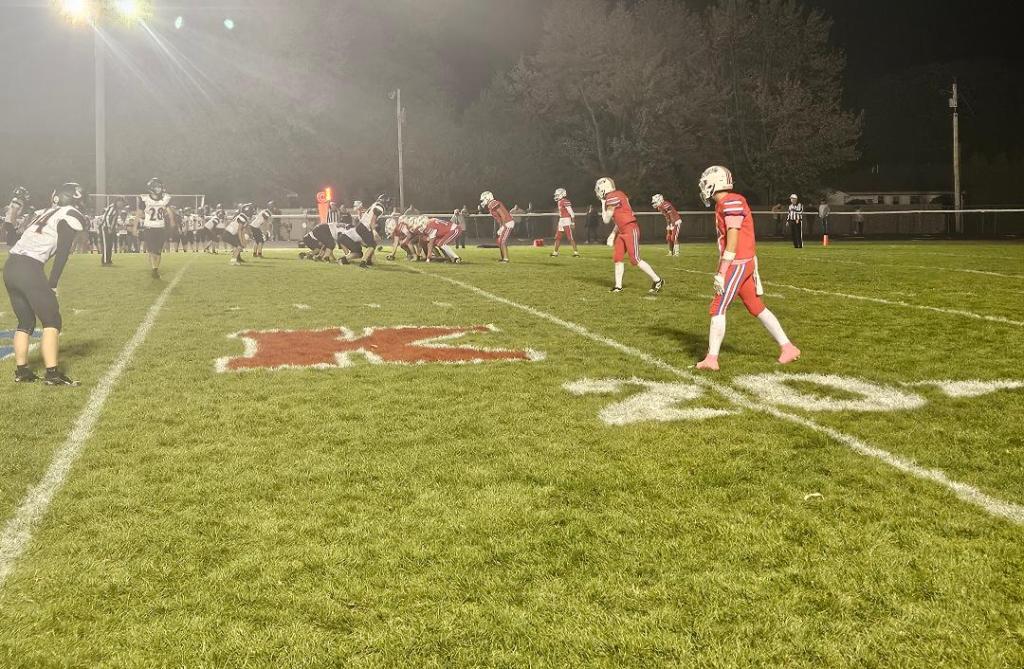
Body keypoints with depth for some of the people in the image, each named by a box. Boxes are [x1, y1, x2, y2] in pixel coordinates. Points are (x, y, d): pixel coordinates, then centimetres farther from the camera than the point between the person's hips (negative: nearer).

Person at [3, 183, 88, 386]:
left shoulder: (44, 214, 24)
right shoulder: (70, 215, 0)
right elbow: (62, 255, -6)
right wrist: (52, 285, -2)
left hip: (10, 267, 8)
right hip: (29, 271, -8)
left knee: (26, 322, 19)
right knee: (52, 322, -1)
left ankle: (21, 371, 22)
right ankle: (53, 374, -6)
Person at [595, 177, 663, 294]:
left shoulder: (612, 198, -15)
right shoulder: (618, 195, 15)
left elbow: (606, 220, -8)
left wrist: (603, 204, 3)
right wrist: (613, 235, 17)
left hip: (630, 230, -10)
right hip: (622, 232, 10)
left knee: (635, 260, -7)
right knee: (618, 258, 8)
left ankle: (657, 281, 0)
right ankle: (618, 286, 12)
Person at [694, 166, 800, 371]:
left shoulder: (731, 203, -15)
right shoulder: (724, 204, 15)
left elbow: (732, 242, -19)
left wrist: (721, 273, -18)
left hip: (737, 264, -10)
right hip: (745, 262, 10)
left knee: (718, 309, -6)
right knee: (756, 308, 13)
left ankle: (711, 359, -5)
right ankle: (788, 348, 17)